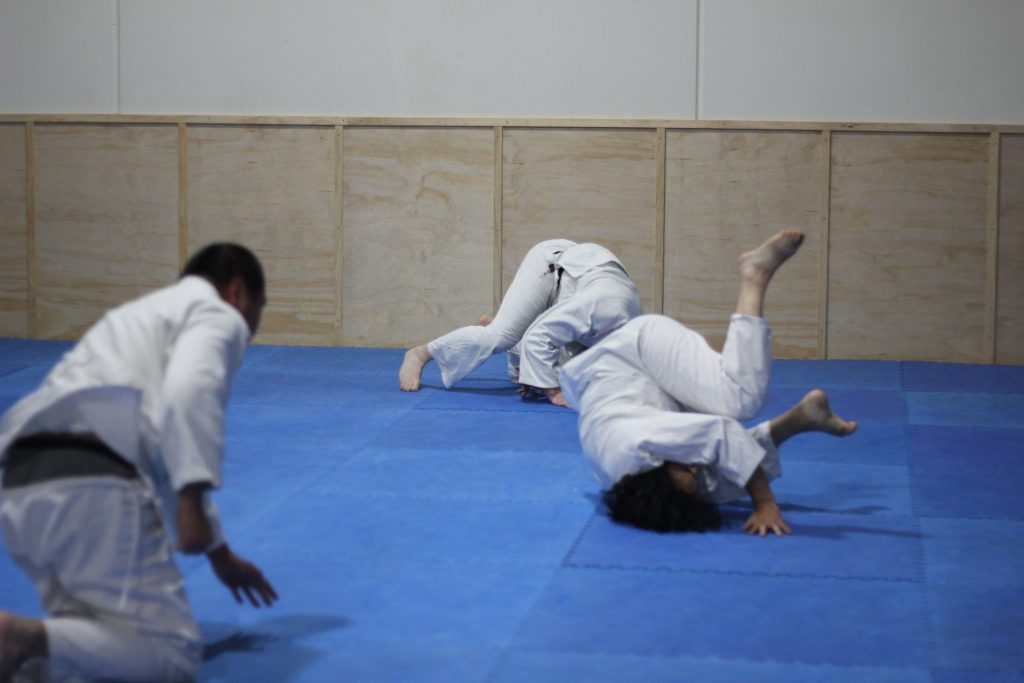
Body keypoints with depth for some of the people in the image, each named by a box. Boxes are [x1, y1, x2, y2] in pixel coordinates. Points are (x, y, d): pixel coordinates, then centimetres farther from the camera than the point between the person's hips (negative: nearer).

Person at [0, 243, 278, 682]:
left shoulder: (152, 316, 37)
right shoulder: (218, 316, 10)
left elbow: (163, 458, 44)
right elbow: (189, 392, -15)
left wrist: (220, 554, 49)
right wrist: (193, 508, -20)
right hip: (92, 485, -9)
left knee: (89, 642, 20)